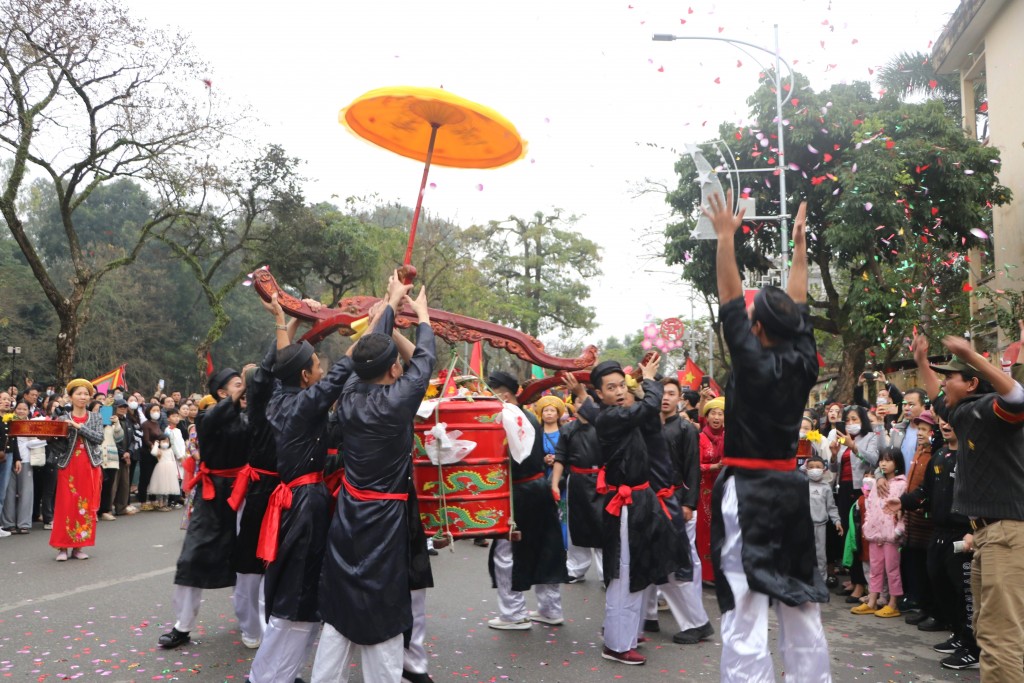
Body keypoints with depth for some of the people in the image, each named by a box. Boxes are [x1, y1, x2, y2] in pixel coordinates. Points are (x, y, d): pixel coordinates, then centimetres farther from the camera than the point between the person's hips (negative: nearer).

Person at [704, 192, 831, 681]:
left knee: (746, 613, -7)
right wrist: (799, 244, 22)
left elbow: (729, 301, -11)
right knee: (800, 605, 14)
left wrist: (726, 236, -6)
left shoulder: (754, 363, -13)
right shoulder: (804, 363, 2)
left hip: (747, 492, -7)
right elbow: (798, 306, 14)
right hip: (790, 488, 7)